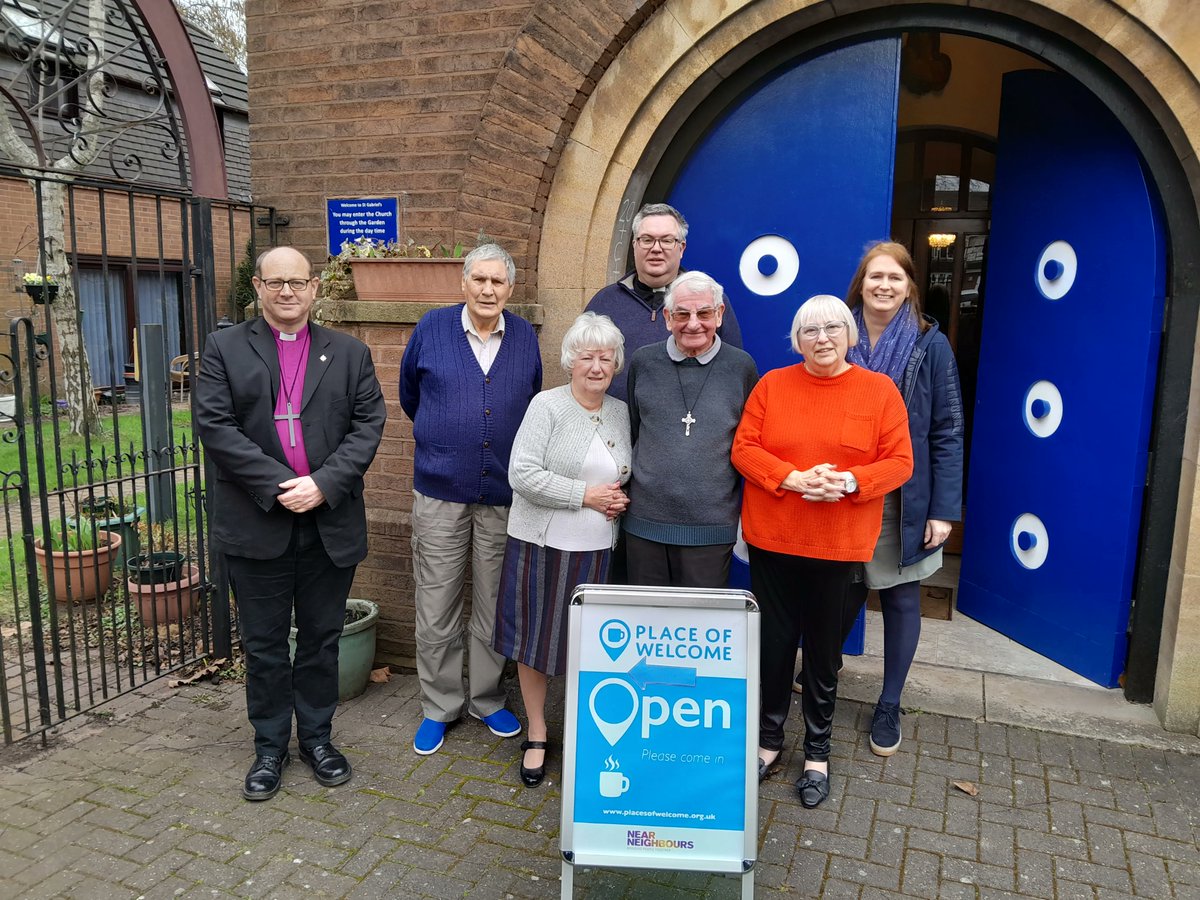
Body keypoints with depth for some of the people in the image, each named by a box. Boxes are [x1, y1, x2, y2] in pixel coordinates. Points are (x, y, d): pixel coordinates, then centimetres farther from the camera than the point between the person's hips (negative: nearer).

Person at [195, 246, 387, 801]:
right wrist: (279, 484, -16)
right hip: (256, 525, -1)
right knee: (264, 645, 11)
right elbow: (215, 426, -7)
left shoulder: (350, 354, 7)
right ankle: (270, 747, 27)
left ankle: (317, 737, 30)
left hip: (330, 524, 1)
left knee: (322, 640, 13)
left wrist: (323, 484, -15)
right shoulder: (224, 349, 4)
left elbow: (368, 424, -1)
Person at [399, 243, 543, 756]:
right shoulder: (431, 329, -1)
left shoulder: (525, 337, 4)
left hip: (504, 492, 2)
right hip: (439, 491, -1)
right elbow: (409, 393, 15)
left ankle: (487, 700, 28)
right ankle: (439, 707, 22)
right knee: (436, 608, 5)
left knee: (494, 607, 12)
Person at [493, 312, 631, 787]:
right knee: (535, 638, 8)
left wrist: (621, 498, -3)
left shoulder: (621, 412, 7)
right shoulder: (547, 405, -9)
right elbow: (523, 475, -17)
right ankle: (536, 734, 27)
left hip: (596, 549, 4)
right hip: (542, 544, -3)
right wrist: (586, 495, -16)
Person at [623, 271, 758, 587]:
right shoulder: (642, 362, 4)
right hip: (645, 523, 2)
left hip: (712, 528, -1)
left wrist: (749, 514, 8)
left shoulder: (741, 367, 0)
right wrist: (620, 493, 11)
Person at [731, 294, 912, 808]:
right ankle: (769, 739, 29)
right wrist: (793, 478, -18)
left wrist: (849, 482, -19)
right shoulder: (772, 385, 3)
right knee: (773, 640, 9)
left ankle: (817, 752, 28)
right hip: (772, 536, 1)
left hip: (839, 543, -1)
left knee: (823, 646, 10)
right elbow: (743, 448, -2)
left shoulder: (879, 390, 1)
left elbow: (898, 463, -2)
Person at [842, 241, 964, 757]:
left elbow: (947, 433, -4)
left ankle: (889, 706, 27)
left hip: (905, 503, -1)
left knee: (901, 601, 10)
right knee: (842, 594, 11)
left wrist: (944, 509, -9)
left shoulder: (930, 344, -4)